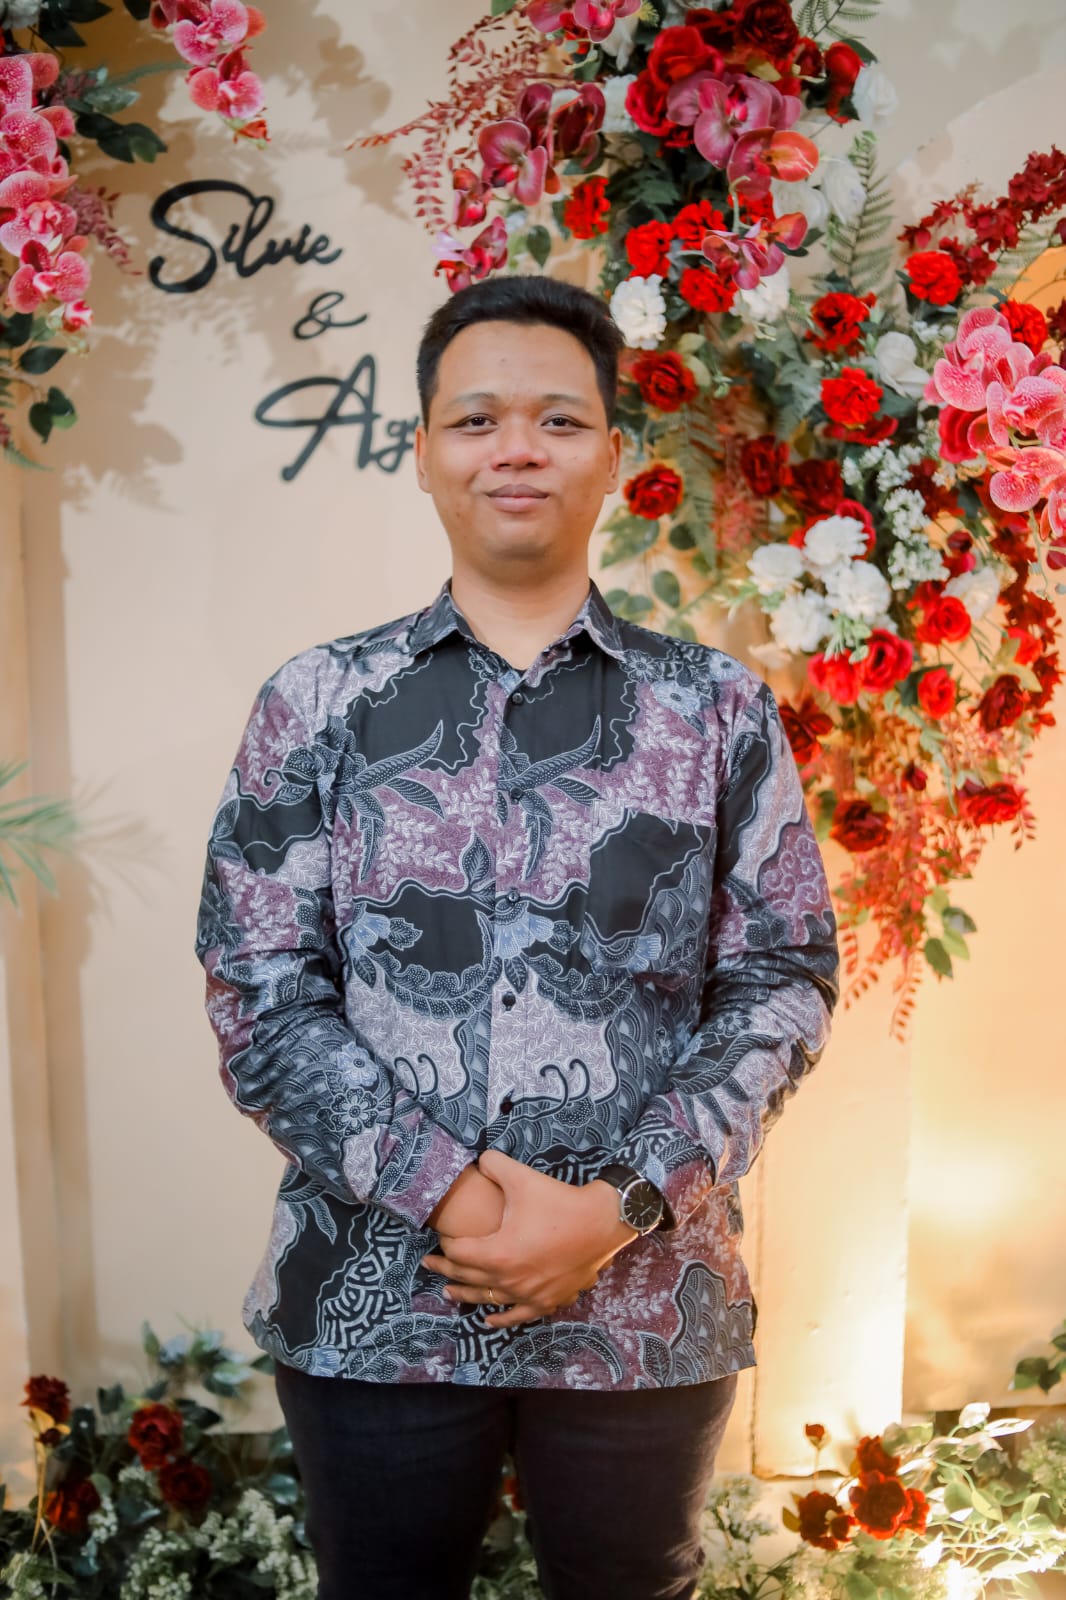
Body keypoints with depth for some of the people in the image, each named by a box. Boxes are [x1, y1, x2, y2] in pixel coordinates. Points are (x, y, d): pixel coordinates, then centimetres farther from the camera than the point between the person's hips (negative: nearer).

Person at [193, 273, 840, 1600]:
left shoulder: (719, 711, 0)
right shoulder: (318, 704, -1)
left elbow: (784, 982, -2)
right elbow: (257, 991, -4)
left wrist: (621, 1205, -13)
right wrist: (444, 1191, -14)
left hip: (647, 1303, 1)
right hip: (370, 1301, 0)